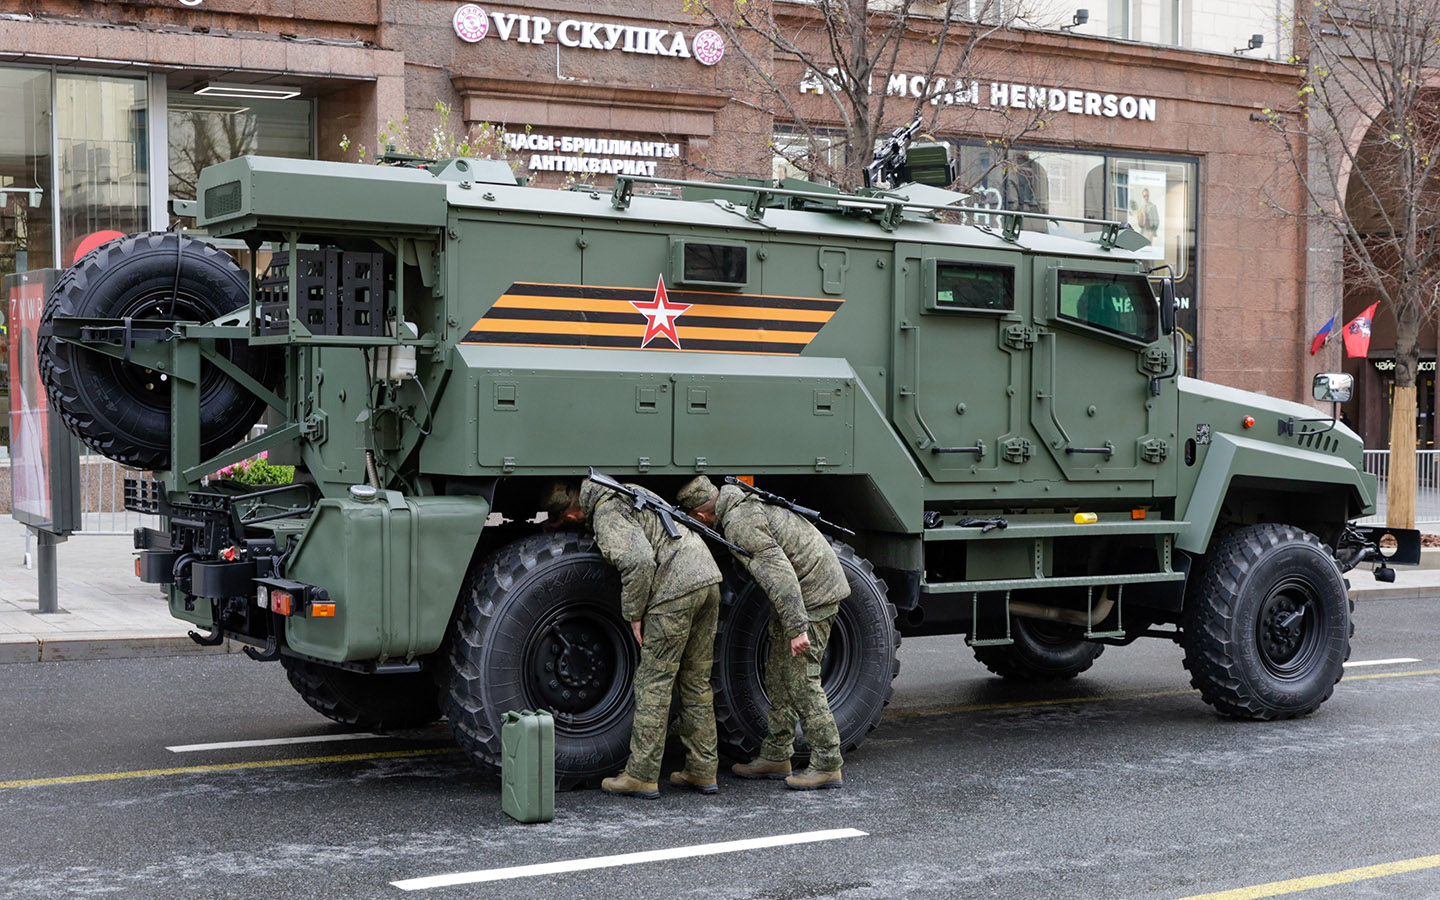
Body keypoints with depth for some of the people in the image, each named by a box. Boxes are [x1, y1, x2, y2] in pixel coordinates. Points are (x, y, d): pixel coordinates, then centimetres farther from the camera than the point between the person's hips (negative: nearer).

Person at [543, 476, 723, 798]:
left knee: (654, 683, -1)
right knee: (697, 681, 14)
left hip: (676, 589, -9)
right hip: (708, 577, 9)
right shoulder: (625, 492, 21)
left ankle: (641, 775, 3)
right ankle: (702, 770, 18)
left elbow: (640, 561, -21)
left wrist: (634, 613, -10)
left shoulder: (605, 514, -8)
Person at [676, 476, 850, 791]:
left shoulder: (739, 524, -20)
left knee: (800, 678, -8)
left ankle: (827, 765, -4)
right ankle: (776, 756, 19)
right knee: (779, 675, 13)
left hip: (812, 593, -10)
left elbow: (778, 572, -27)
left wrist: (797, 627, -29)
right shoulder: (745, 503, 11)